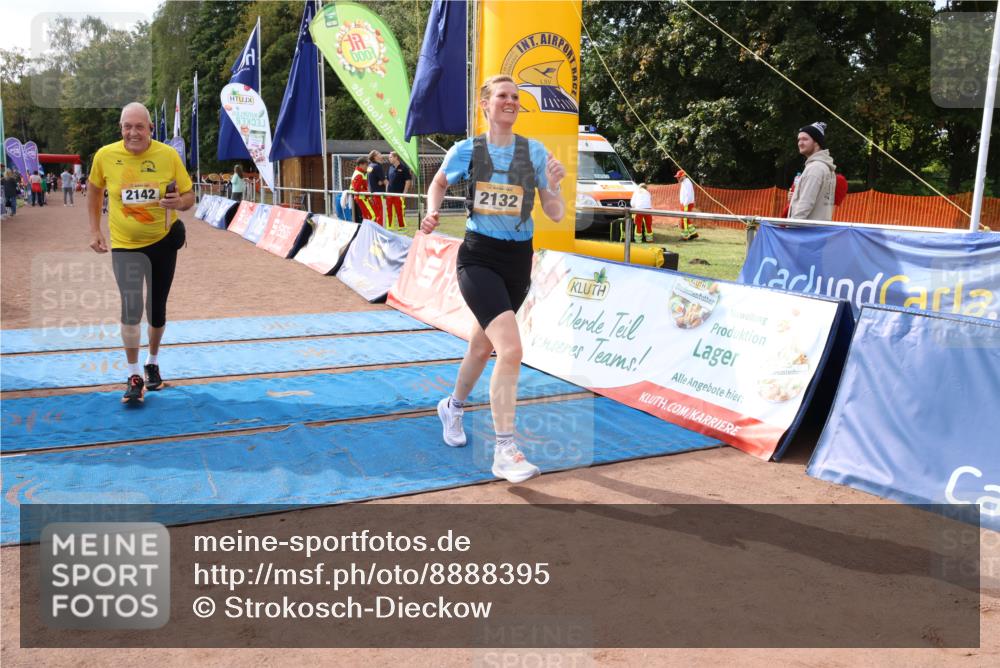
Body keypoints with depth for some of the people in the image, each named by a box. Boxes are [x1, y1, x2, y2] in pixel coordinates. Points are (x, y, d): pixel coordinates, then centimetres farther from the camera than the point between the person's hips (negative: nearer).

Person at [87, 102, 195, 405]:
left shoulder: (168, 155, -11)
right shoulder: (105, 156, -9)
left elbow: (189, 196, -3)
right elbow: (95, 189, 10)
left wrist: (179, 202, -27)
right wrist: (95, 230, 5)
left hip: (163, 242, 1)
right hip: (125, 245, -1)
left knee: (157, 310, 12)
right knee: (131, 308, -15)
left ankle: (153, 363, 37)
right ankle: (134, 377, -1)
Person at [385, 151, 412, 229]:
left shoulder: (403, 167, -6)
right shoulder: (391, 167, 13)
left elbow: (408, 180, -7)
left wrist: (404, 193, -11)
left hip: (399, 194, -6)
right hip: (390, 194, 6)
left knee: (400, 212, -5)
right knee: (389, 213, 7)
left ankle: (402, 227, 3)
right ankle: (389, 227, 14)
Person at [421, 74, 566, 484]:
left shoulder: (535, 151, 0)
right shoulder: (466, 151, -2)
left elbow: (556, 215, -1)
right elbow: (439, 183, 17)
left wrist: (552, 186, -20)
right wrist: (432, 212, -2)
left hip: (518, 259, 3)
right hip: (478, 257, -3)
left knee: (483, 346, 20)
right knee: (511, 348, -22)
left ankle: (453, 407, 51)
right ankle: (504, 453, -12)